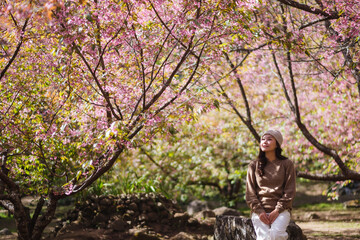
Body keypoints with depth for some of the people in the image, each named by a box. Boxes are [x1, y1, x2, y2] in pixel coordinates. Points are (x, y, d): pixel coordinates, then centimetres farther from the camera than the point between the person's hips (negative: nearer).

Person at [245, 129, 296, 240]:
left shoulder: (287, 164, 7)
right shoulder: (254, 166, 11)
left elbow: (289, 191, 2)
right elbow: (250, 193, 7)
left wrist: (277, 210, -10)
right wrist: (259, 211, -8)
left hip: (281, 209, -1)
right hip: (259, 210, 1)